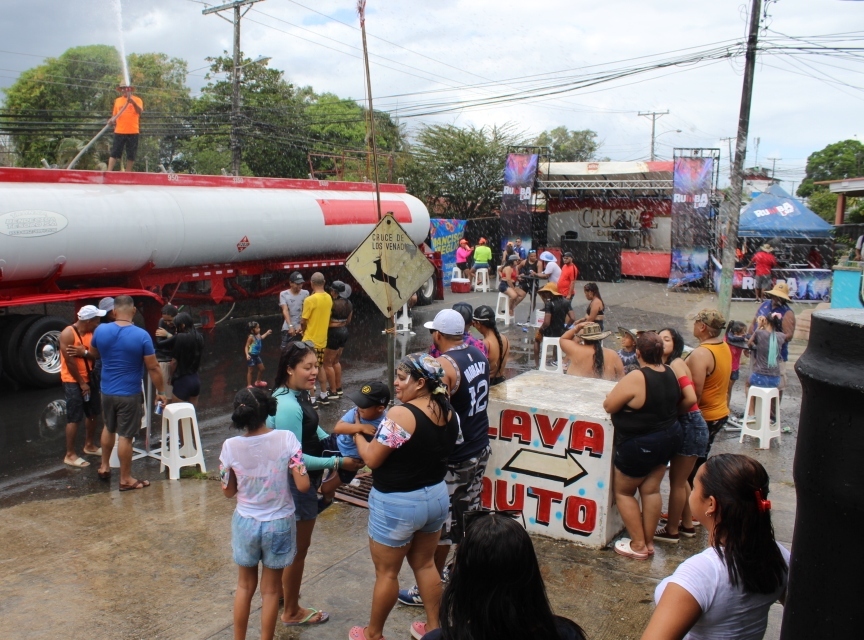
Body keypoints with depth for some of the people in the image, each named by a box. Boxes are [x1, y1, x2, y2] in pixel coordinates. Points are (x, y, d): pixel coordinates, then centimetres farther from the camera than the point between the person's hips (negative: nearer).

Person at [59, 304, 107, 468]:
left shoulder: (92, 333, 4)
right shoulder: (68, 334, -17)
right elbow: (69, 361, -18)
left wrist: (84, 352, -25)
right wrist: (82, 383, -14)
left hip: (89, 379, 8)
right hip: (73, 381, -8)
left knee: (94, 413, 16)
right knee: (74, 418, -6)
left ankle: (89, 445, 32)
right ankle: (70, 455, 2)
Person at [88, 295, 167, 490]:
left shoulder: (100, 330, -6)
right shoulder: (141, 335, -18)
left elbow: (93, 354, 14)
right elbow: (153, 368, -15)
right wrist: (161, 391, -4)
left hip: (107, 391, 5)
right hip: (129, 394, -4)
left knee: (109, 428, 26)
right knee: (125, 436, 3)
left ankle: (104, 466, 38)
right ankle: (125, 479, 13)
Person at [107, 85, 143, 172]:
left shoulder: (137, 100, 3)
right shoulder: (117, 101, 13)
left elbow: (140, 112, -14)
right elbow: (114, 115, 16)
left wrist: (133, 102, -27)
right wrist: (112, 120, -4)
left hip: (133, 132, -2)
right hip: (119, 131, 2)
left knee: (131, 155, 2)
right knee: (114, 153, -2)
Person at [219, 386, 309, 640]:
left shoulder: (231, 446, -14)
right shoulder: (286, 439, -18)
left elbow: (228, 491, -2)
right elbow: (303, 485, -16)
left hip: (245, 523, 1)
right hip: (279, 524, -1)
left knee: (245, 585, 22)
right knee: (270, 589, 16)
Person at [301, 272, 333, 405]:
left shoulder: (310, 300, -19)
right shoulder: (329, 298, 2)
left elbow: (303, 321, -13)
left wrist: (303, 330, 6)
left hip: (310, 340, -7)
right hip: (322, 339, 7)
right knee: (320, 366, 19)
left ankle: (312, 399, 5)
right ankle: (324, 396, 24)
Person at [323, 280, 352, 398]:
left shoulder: (333, 304, -19)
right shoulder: (348, 303, 6)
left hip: (333, 333, -9)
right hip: (344, 331, 9)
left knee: (327, 363, 1)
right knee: (336, 361, 21)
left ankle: (333, 392, 3)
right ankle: (339, 388, 24)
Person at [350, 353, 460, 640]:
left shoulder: (402, 414, -26)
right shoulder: (448, 412, -2)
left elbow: (372, 458, -20)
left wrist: (357, 433, -4)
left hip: (398, 504, -7)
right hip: (437, 496, 7)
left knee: (386, 572, 12)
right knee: (425, 564, 23)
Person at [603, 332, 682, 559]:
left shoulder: (636, 378, -27)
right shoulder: (670, 372, -2)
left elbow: (608, 406, -18)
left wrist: (617, 394, 2)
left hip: (640, 445, -7)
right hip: (669, 437, 7)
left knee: (623, 491, 11)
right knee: (651, 490, 17)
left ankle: (638, 545, 15)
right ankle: (649, 542, 26)